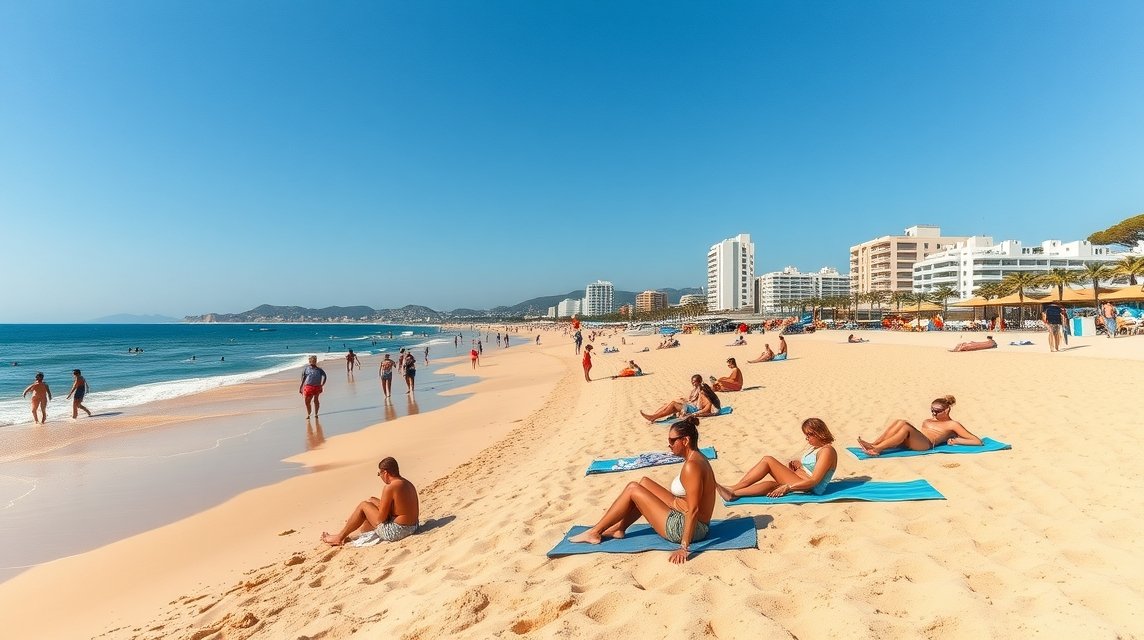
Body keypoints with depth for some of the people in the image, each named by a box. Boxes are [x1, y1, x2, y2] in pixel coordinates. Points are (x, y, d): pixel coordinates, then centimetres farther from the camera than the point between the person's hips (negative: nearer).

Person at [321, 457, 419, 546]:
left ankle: (340, 537, 21)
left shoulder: (389, 488, -20)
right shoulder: (409, 484, 6)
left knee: (363, 505, 6)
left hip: (395, 532, -9)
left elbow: (381, 518, -17)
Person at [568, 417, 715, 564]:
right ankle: (618, 528, 21)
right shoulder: (697, 458, 6)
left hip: (684, 528, -10)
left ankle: (595, 532, 6)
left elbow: (693, 510, -27)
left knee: (632, 489, -6)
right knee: (645, 483, 15)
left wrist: (684, 547, -27)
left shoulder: (692, 466, -24)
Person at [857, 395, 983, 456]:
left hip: (926, 444, -6)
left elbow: (978, 441, 11)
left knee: (906, 427, -32)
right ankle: (873, 445, -37)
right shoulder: (928, 421, 34)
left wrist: (956, 441, 3)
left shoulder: (953, 425, 16)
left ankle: (876, 448, -39)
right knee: (900, 422, -23)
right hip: (909, 442, 6)